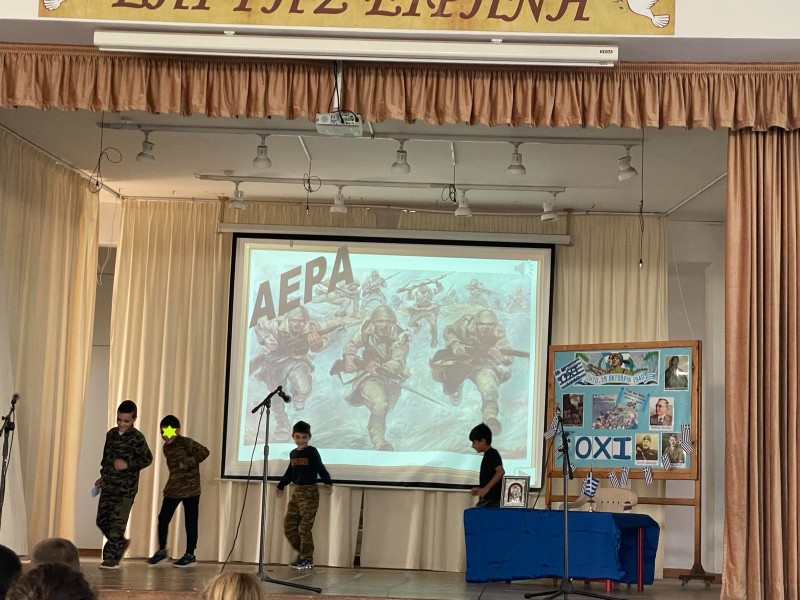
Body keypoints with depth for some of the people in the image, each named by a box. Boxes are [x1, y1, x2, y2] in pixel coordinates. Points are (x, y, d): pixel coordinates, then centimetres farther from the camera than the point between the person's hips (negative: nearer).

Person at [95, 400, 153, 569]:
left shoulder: (137, 437, -10)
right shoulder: (111, 434, 9)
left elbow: (147, 459, -10)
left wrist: (128, 465, -18)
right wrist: (103, 476, 20)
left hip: (126, 487, -6)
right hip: (108, 485, 6)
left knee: (117, 522, -6)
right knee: (102, 520, 10)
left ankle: (111, 557, 1)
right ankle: (121, 543, 31)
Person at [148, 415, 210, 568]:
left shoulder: (186, 443, -13)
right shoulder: (166, 447, 9)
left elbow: (204, 452, -22)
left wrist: (188, 462, -24)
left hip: (190, 488, -7)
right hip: (172, 489, 7)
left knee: (190, 522, 0)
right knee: (163, 519, 5)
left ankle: (190, 555, 9)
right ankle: (162, 550, 21)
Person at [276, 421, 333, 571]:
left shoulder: (312, 452, -7)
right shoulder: (293, 453, 12)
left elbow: (320, 468, -12)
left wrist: (328, 482, -22)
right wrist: (281, 486, 32)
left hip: (310, 492, -7)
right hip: (296, 492, 7)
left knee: (305, 528, -6)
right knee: (288, 525, 6)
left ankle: (307, 559, 5)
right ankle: (302, 553, 20)